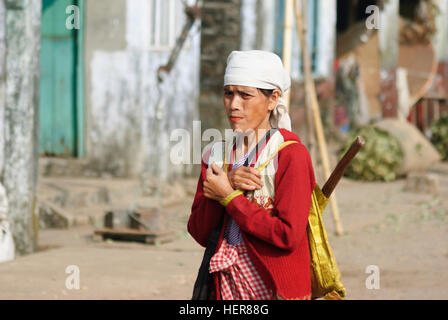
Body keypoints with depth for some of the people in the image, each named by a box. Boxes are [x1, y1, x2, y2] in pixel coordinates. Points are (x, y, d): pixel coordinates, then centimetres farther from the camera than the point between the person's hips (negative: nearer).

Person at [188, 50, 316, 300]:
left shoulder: (291, 154, -9)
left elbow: (288, 235, -18)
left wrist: (229, 197, -13)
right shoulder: (216, 155, 7)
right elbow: (199, 232, 1)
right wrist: (229, 184, -13)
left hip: (277, 288, -4)